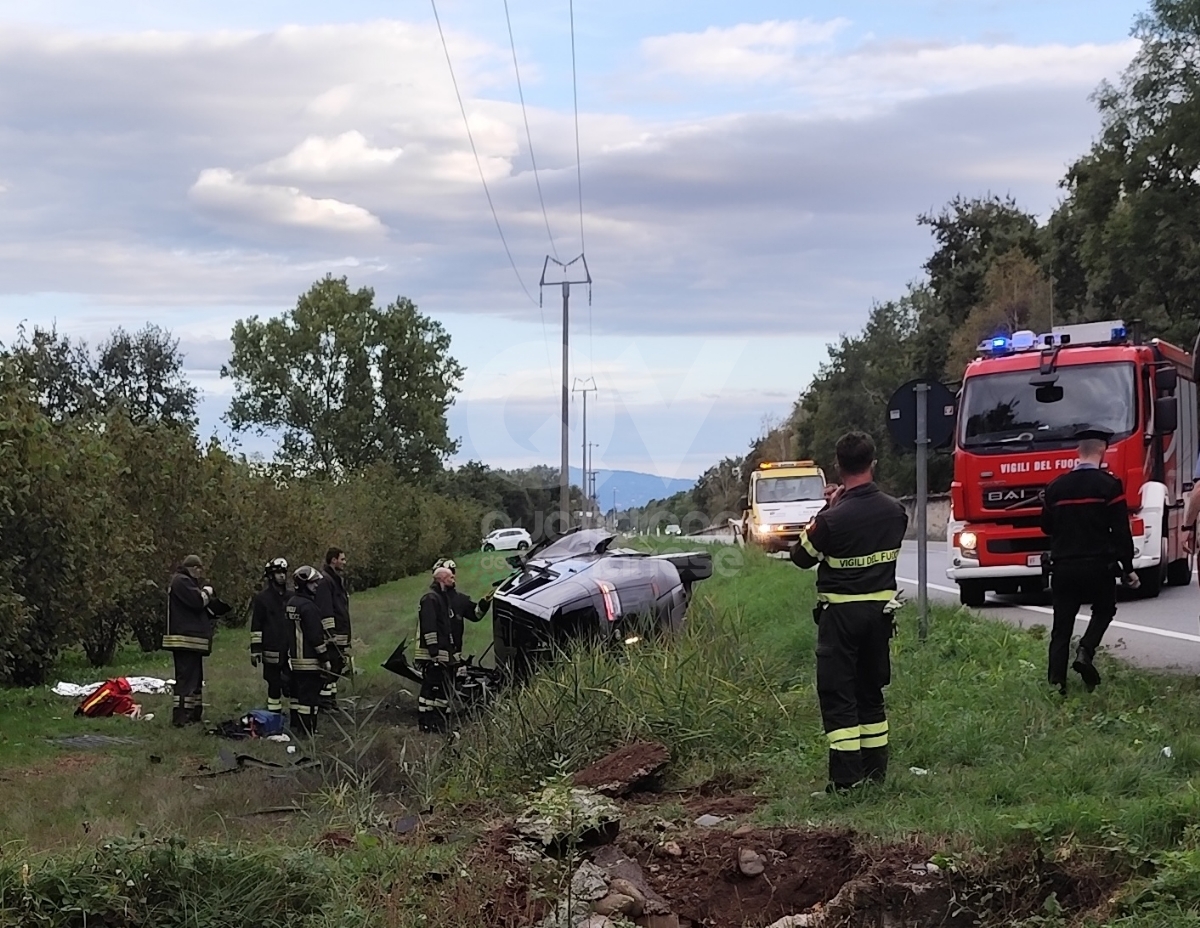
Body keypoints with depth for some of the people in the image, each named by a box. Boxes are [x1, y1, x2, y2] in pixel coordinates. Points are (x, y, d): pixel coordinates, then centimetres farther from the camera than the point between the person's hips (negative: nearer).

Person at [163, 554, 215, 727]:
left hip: (193, 640, 11)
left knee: (196, 677, 16)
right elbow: (197, 601, -22)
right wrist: (206, 593, -4)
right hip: (186, 639, -11)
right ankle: (180, 717, -15)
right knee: (186, 677, -13)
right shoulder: (182, 582, -12)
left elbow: (198, 607, 26)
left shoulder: (187, 582, 23)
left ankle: (195, 713, 22)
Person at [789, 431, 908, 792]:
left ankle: (846, 777, -5)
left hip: (840, 612, -5)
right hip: (881, 608, 5)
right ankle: (875, 769, 20)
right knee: (871, 691, 17)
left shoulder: (832, 518, -19)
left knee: (837, 693, 0)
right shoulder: (894, 511, -4)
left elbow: (802, 556, -4)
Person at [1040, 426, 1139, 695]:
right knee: (1104, 610, 20)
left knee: (1062, 625, 7)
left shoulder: (1055, 486, 4)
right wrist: (1128, 569, -3)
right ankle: (1085, 651, -2)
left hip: (1063, 567, 3)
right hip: (1098, 566, -3)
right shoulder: (1109, 485, -8)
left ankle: (1056, 681, 1)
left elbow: (1046, 527, 13)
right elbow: (1121, 531, -9)